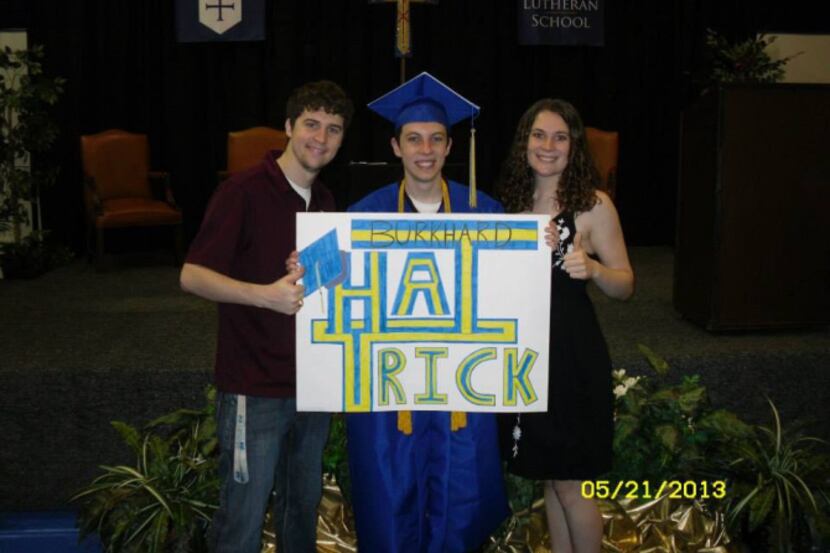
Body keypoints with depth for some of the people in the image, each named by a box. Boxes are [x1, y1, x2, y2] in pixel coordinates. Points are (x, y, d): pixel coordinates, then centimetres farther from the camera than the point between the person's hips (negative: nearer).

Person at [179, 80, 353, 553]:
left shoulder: (326, 200, 9)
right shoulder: (244, 191, -13)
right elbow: (192, 275, -16)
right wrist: (265, 295, -29)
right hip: (254, 388, -7)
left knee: (304, 504, 19)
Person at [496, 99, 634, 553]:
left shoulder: (593, 204, -7)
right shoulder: (510, 200, 6)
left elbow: (624, 285, -6)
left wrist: (591, 268, -25)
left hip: (573, 355, -5)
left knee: (570, 484, 3)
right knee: (548, 476, 15)